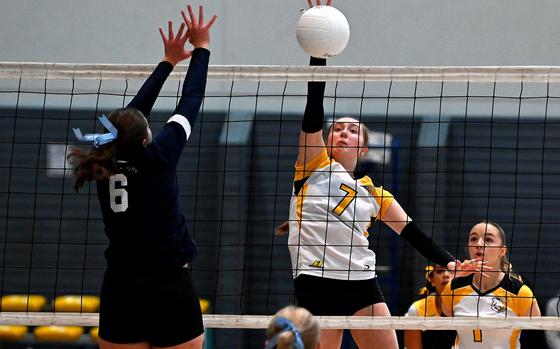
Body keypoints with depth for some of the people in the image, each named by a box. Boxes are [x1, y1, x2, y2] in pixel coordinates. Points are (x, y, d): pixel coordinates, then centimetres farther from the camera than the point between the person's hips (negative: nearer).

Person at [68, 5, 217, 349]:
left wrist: (168, 62, 27)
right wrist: (201, 47, 13)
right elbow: (190, 102, 0)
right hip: (170, 292, -5)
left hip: (119, 295, 5)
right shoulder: (157, 159, -11)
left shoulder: (105, 164, 1)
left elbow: (135, 111, 16)